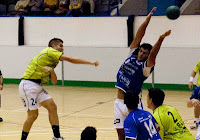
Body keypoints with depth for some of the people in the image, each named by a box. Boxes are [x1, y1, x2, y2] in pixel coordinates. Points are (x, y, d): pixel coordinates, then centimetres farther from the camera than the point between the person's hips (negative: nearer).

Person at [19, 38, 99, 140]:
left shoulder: (52, 62, 19)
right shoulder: (49, 51, -7)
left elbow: (54, 82, 14)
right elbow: (70, 59, -11)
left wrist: (51, 70, -7)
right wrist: (91, 63, -8)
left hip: (37, 87, 9)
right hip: (28, 85, -9)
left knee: (52, 107, 1)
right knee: (33, 114, -8)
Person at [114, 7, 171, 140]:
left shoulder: (146, 67, -7)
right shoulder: (132, 55, 6)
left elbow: (153, 54, -25)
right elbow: (139, 34, 3)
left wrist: (160, 39, -41)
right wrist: (149, 17, -1)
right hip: (119, 103, 5)